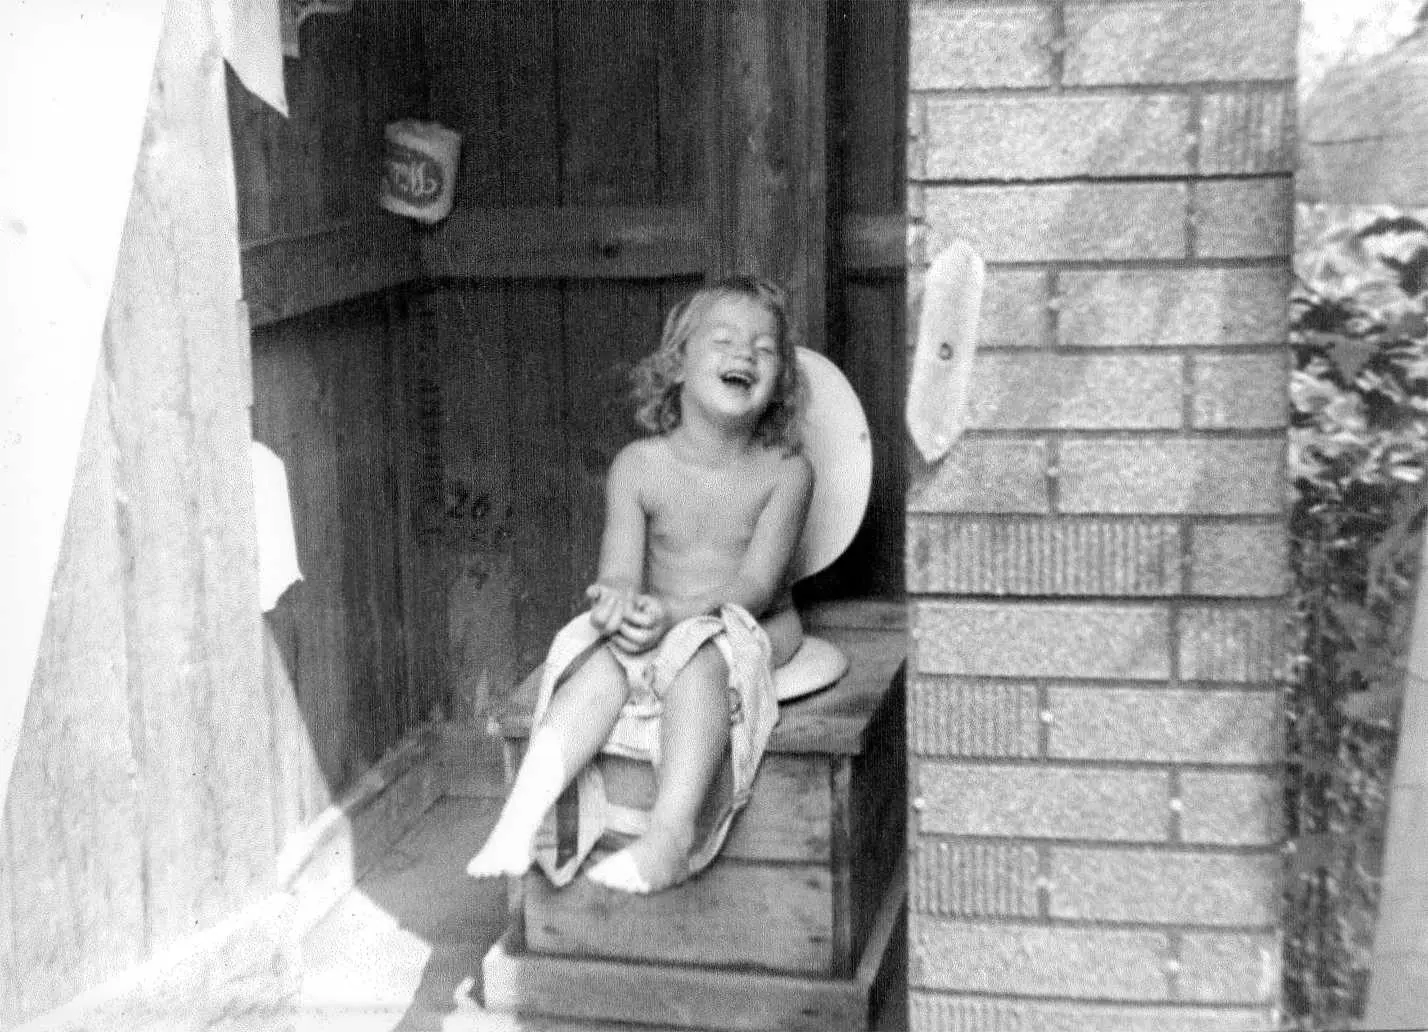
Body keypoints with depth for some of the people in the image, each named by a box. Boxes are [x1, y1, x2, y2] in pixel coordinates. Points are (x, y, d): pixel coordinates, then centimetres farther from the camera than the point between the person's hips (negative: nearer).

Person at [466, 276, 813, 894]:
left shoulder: (784, 472, -7)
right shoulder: (638, 467, -2)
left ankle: (670, 832, -44)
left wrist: (673, 611, -30)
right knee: (601, 666, -27)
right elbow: (619, 570, -8)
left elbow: (758, 583, -14)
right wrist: (618, 598, -35)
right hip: (658, 628, 3)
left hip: (751, 628, -2)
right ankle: (522, 814, -37)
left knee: (697, 658, -34)